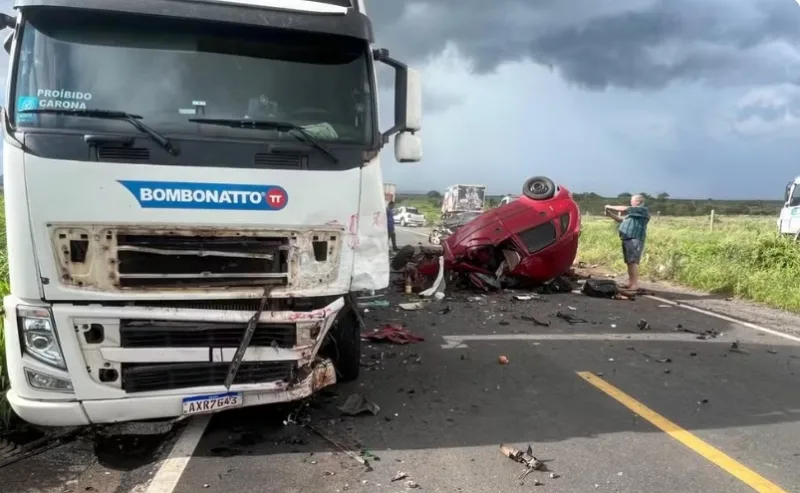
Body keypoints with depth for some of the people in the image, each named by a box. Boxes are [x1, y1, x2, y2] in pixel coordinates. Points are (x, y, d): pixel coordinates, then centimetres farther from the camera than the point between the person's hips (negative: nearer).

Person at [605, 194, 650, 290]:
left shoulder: (643, 210, -3)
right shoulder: (634, 212, 27)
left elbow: (625, 209, -9)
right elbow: (621, 219, 28)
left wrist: (610, 207, -1)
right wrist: (610, 214, 16)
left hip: (635, 239, -9)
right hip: (627, 239, 9)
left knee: (633, 262, -15)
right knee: (629, 262, 9)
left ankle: (635, 284, -17)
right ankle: (630, 283, 13)